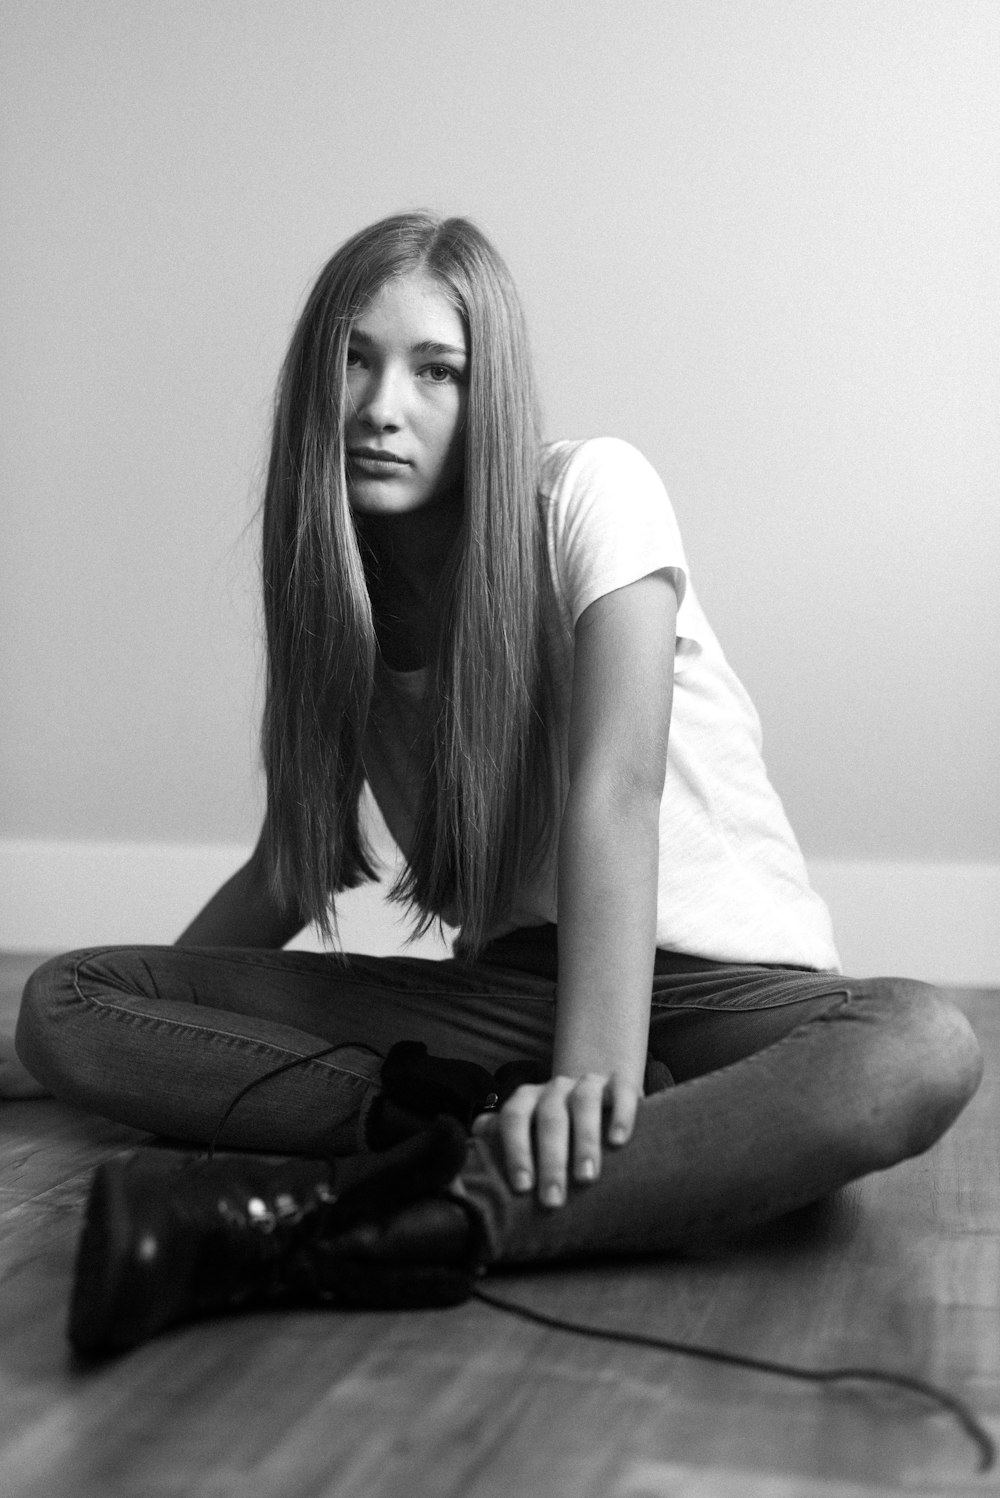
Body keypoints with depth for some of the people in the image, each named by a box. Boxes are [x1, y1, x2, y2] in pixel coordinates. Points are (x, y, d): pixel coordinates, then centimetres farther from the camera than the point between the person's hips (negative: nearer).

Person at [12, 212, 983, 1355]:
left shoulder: (590, 493, -9)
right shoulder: (334, 591, 5)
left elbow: (616, 787, -23)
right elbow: (290, 870, 9)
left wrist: (592, 1072, -34)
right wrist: (140, 1031, -1)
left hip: (718, 978, -3)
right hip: (501, 991, 4)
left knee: (922, 1050, -39)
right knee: (58, 1003, -10)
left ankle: (404, 1220, -44)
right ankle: (486, 1127, -26)